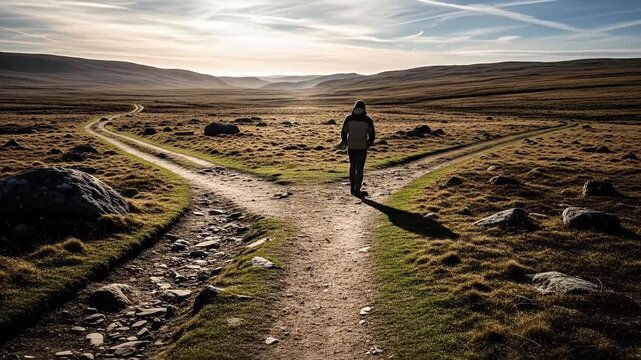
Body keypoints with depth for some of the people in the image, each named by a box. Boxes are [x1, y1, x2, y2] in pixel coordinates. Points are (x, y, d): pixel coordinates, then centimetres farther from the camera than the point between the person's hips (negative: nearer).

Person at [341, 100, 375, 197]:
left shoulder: (349, 118, -4)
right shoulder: (367, 120, -5)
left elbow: (343, 133, -2)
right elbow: (372, 134, 0)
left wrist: (345, 142, 17)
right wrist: (369, 143, 17)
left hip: (351, 147, 2)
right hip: (362, 147, -2)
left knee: (352, 166, 19)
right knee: (359, 168, 2)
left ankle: (352, 188, 24)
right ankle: (357, 190, -1)